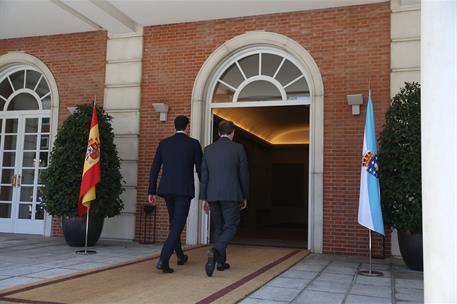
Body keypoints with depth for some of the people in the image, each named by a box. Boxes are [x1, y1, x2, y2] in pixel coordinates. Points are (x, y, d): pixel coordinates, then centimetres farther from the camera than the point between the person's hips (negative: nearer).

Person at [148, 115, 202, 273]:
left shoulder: (164, 143, 8)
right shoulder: (193, 144, -2)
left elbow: (154, 169, 6)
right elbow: (200, 169, -2)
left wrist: (151, 192, 10)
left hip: (167, 189, 5)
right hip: (184, 190, -5)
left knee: (174, 222, 22)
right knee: (177, 226, -4)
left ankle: (180, 256, 35)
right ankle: (163, 260, -18)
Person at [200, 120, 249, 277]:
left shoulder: (208, 149, 6)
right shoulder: (238, 148, -4)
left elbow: (204, 176, 5)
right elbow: (244, 175, -2)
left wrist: (204, 199, 10)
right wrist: (245, 197, 8)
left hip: (213, 195, 4)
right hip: (231, 195, -4)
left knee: (219, 227, 17)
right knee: (230, 228, 2)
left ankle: (221, 262, 20)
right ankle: (215, 251, -24)